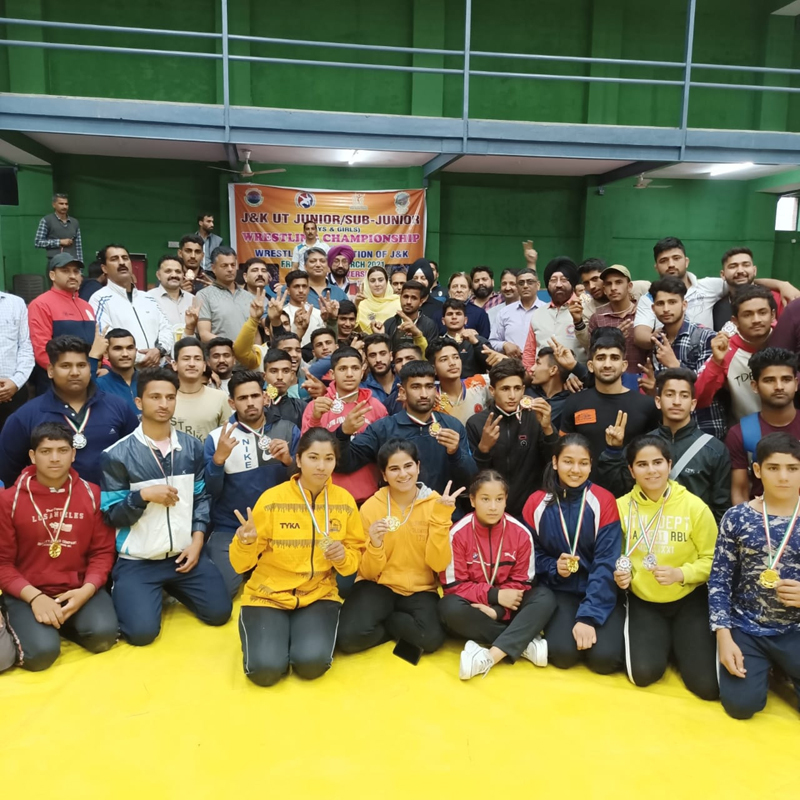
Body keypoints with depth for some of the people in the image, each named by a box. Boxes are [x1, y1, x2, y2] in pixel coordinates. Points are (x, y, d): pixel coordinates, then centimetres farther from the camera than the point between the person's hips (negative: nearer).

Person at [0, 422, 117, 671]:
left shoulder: (92, 493, 1)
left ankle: (62, 623, 7)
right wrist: (34, 597, -17)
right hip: (28, 592, -1)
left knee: (103, 634, -25)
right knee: (41, 652, -25)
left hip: (79, 589, 1)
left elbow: (103, 551, 2)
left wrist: (86, 590, -16)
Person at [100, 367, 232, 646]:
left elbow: (201, 497, 7)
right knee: (143, 631, -16)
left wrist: (197, 541, -4)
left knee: (219, 612, -2)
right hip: (137, 560, -3)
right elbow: (111, 515, -8)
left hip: (185, 552, 4)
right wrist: (143, 495, -23)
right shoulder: (117, 455, -10)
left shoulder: (191, 447, 3)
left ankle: (172, 588, 26)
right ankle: (124, 593, 18)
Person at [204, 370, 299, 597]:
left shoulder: (288, 430, 0)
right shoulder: (217, 437, -2)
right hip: (231, 529, -1)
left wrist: (289, 461, -19)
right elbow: (210, 492, -5)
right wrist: (218, 458, -22)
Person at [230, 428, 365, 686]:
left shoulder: (344, 501, -4)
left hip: (318, 595, 1)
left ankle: (313, 630, 11)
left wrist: (343, 557, -17)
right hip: (268, 595, -1)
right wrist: (245, 543, -31)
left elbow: (356, 554, 6)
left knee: (311, 663, -23)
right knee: (266, 669, -19)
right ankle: (263, 629, 14)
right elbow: (241, 565, -9)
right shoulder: (272, 498, -11)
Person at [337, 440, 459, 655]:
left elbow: (439, 564, -13)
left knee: (431, 637, -30)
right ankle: (405, 630, 0)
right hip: (379, 585, 0)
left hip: (420, 589, 0)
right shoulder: (370, 507, -7)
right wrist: (375, 544, -25)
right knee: (349, 636, -27)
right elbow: (369, 572, -4)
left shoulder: (435, 503, -6)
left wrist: (441, 518, -22)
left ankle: (381, 620, -2)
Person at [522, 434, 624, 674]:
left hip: (600, 593, 0)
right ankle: (558, 624, 11)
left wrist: (588, 616, -20)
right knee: (563, 652, -23)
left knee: (605, 657, -22)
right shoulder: (536, 503, -2)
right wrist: (554, 568, -16)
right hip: (559, 591, 1)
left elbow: (607, 563, -13)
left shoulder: (604, 501, -8)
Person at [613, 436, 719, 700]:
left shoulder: (695, 506, -12)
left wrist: (681, 574, -24)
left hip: (690, 601, -1)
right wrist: (620, 573, -16)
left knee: (707, 685, -12)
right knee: (644, 673, -17)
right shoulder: (621, 506, -7)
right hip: (643, 602, 1)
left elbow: (712, 559, -7)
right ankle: (665, 640, 18)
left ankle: (682, 641, 22)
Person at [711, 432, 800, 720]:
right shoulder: (736, 518, -5)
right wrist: (724, 638, -11)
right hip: (746, 629, 0)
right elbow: (719, 581, -2)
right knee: (740, 705, -12)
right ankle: (762, 667, 22)